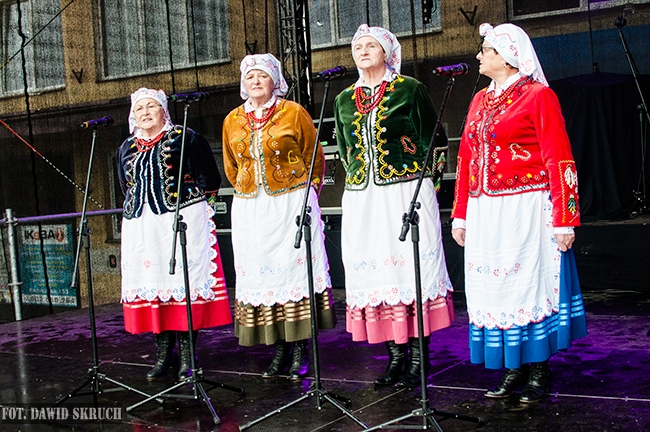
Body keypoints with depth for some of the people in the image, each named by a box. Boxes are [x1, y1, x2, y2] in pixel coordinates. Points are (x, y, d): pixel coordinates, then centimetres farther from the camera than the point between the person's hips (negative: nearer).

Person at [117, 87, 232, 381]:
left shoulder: (185, 139, 3)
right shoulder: (127, 149, 18)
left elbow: (209, 180, 0)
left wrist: (187, 202, -1)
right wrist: (140, 207, 17)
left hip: (183, 221, -5)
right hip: (141, 227, 5)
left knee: (183, 281, -9)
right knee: (151, 283, 2)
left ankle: (186, 356, -3)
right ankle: (163, 354, 10)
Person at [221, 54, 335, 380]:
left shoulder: (293, 113, -1)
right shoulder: (232, 121, 10)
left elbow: (315, 158, 4)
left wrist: (307, 194, 2)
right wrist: (248, 193, 15)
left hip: (291, 204, -4)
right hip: (249, 210, 4)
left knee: (295, 268, -4)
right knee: (259, 273, 3)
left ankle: (300, 348, 3)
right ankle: (279, 349, 12)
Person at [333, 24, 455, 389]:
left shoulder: (409, 89, 1)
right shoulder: (345, 99, 14)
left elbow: (434, 139, 3)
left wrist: (429, 179, -1)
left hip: (406, 192, -4)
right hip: (362, 198, 5)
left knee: (412, 263, -4)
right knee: (375, 271, 3)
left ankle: (419, 356, 3)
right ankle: (396, 355, 12)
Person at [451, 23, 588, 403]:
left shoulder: (538, 95, -4)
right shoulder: (480, 101, 16)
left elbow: (559, 159, -9)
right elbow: (466, 159, 17)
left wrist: (564, 219, -15)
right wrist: (460, 213, 13)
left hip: (526, 210, -6)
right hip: (484, 213, 7)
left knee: (530, 284, -1)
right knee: (492, 287, 7)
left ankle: (539, 370, 12)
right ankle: (513, 370, 17)